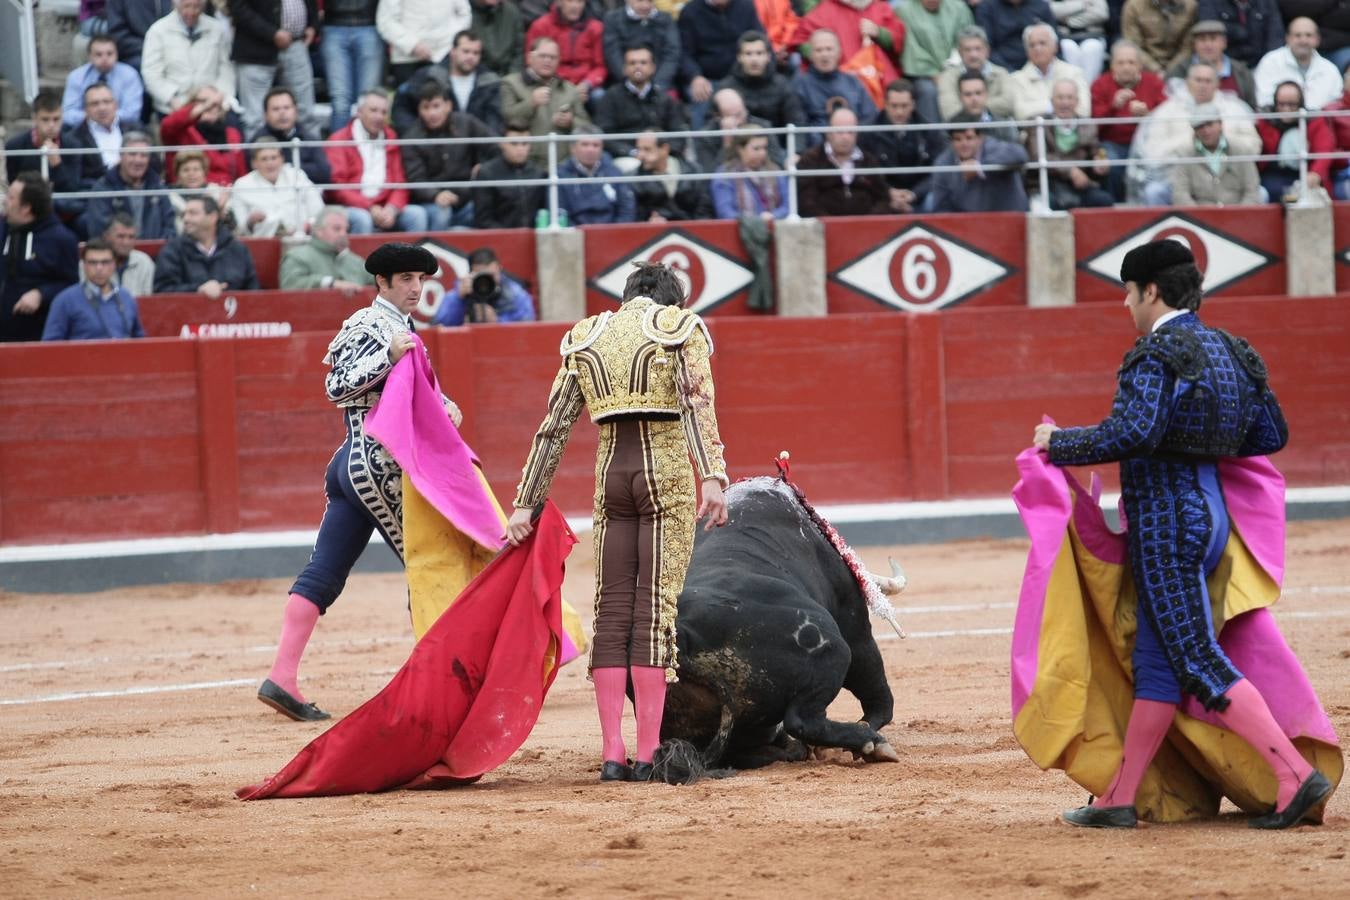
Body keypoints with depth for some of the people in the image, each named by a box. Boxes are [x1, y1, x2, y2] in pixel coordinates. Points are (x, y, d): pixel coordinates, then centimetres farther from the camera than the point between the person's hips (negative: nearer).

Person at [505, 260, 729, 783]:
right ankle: (647, 754, -8)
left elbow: (553, 428, 12)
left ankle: (612, 755, 0)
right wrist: (713, 478, -23)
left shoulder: (585, 338, 15)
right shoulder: (681, 326, 3)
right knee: (656, 608, -4)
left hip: (610, 475, 3)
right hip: (668, 473, -3)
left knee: (611, 612, 6)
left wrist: (526, 505, 13)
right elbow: (698, 405, -13)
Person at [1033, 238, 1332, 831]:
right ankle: (1119, 800, 18)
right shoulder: (1230, 352, 11)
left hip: (1166, 521, -9)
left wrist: (1058, 442, -12)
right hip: (1209, 511, 9)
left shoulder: (1157, 353, -14)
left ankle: (1296, 777, -19)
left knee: (1198, 662, -10)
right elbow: (1271, 436, 14)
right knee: (1156, 662, 13)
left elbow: (1130, 434, -27)